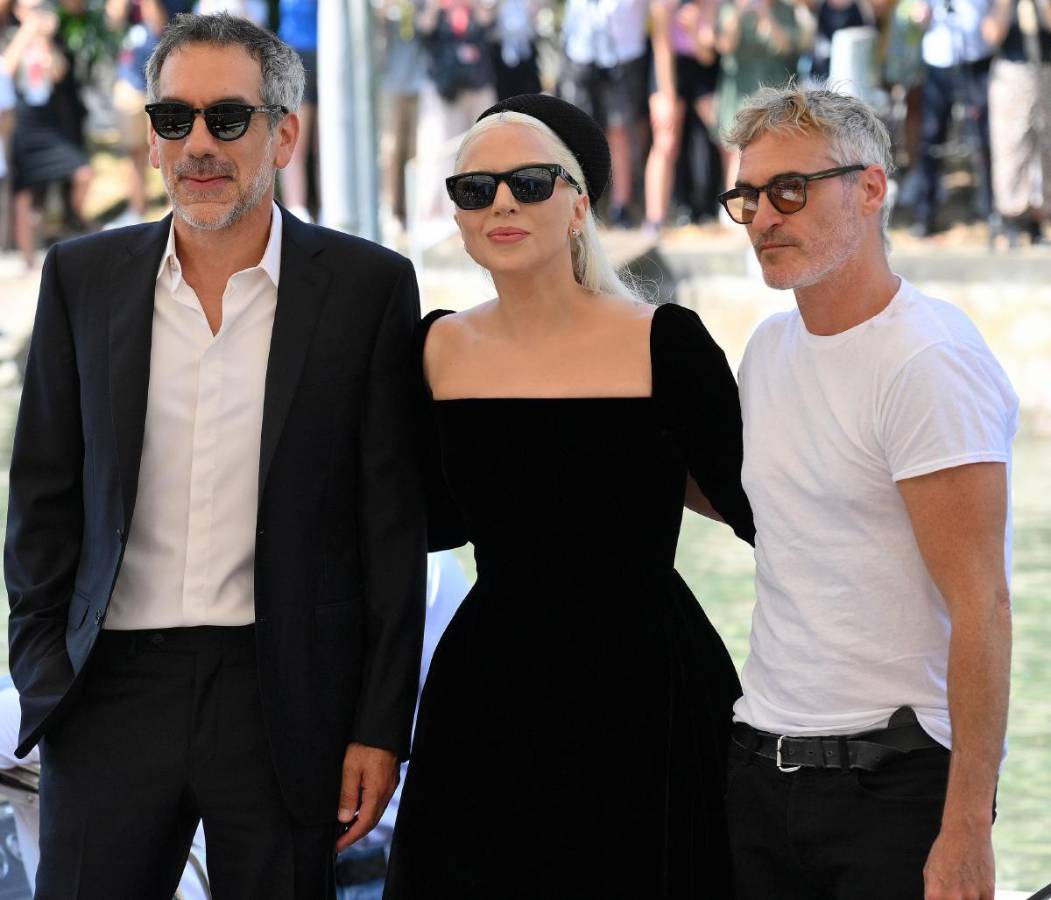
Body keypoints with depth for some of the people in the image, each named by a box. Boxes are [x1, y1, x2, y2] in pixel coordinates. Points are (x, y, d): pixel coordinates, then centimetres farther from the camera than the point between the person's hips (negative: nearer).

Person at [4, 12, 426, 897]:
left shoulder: (368, 286, 0)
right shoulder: (83, 277, 7)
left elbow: (395, 524, 0)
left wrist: (382, 725, -3)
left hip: (286, 693, -2)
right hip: (116, 688, 2)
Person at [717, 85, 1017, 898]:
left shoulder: (931, 360, -14)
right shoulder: (769, 347, 10)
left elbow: (980, 606, -18)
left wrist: (967, 831, -21)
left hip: (895, 775, -7)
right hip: (759, 765, 7)